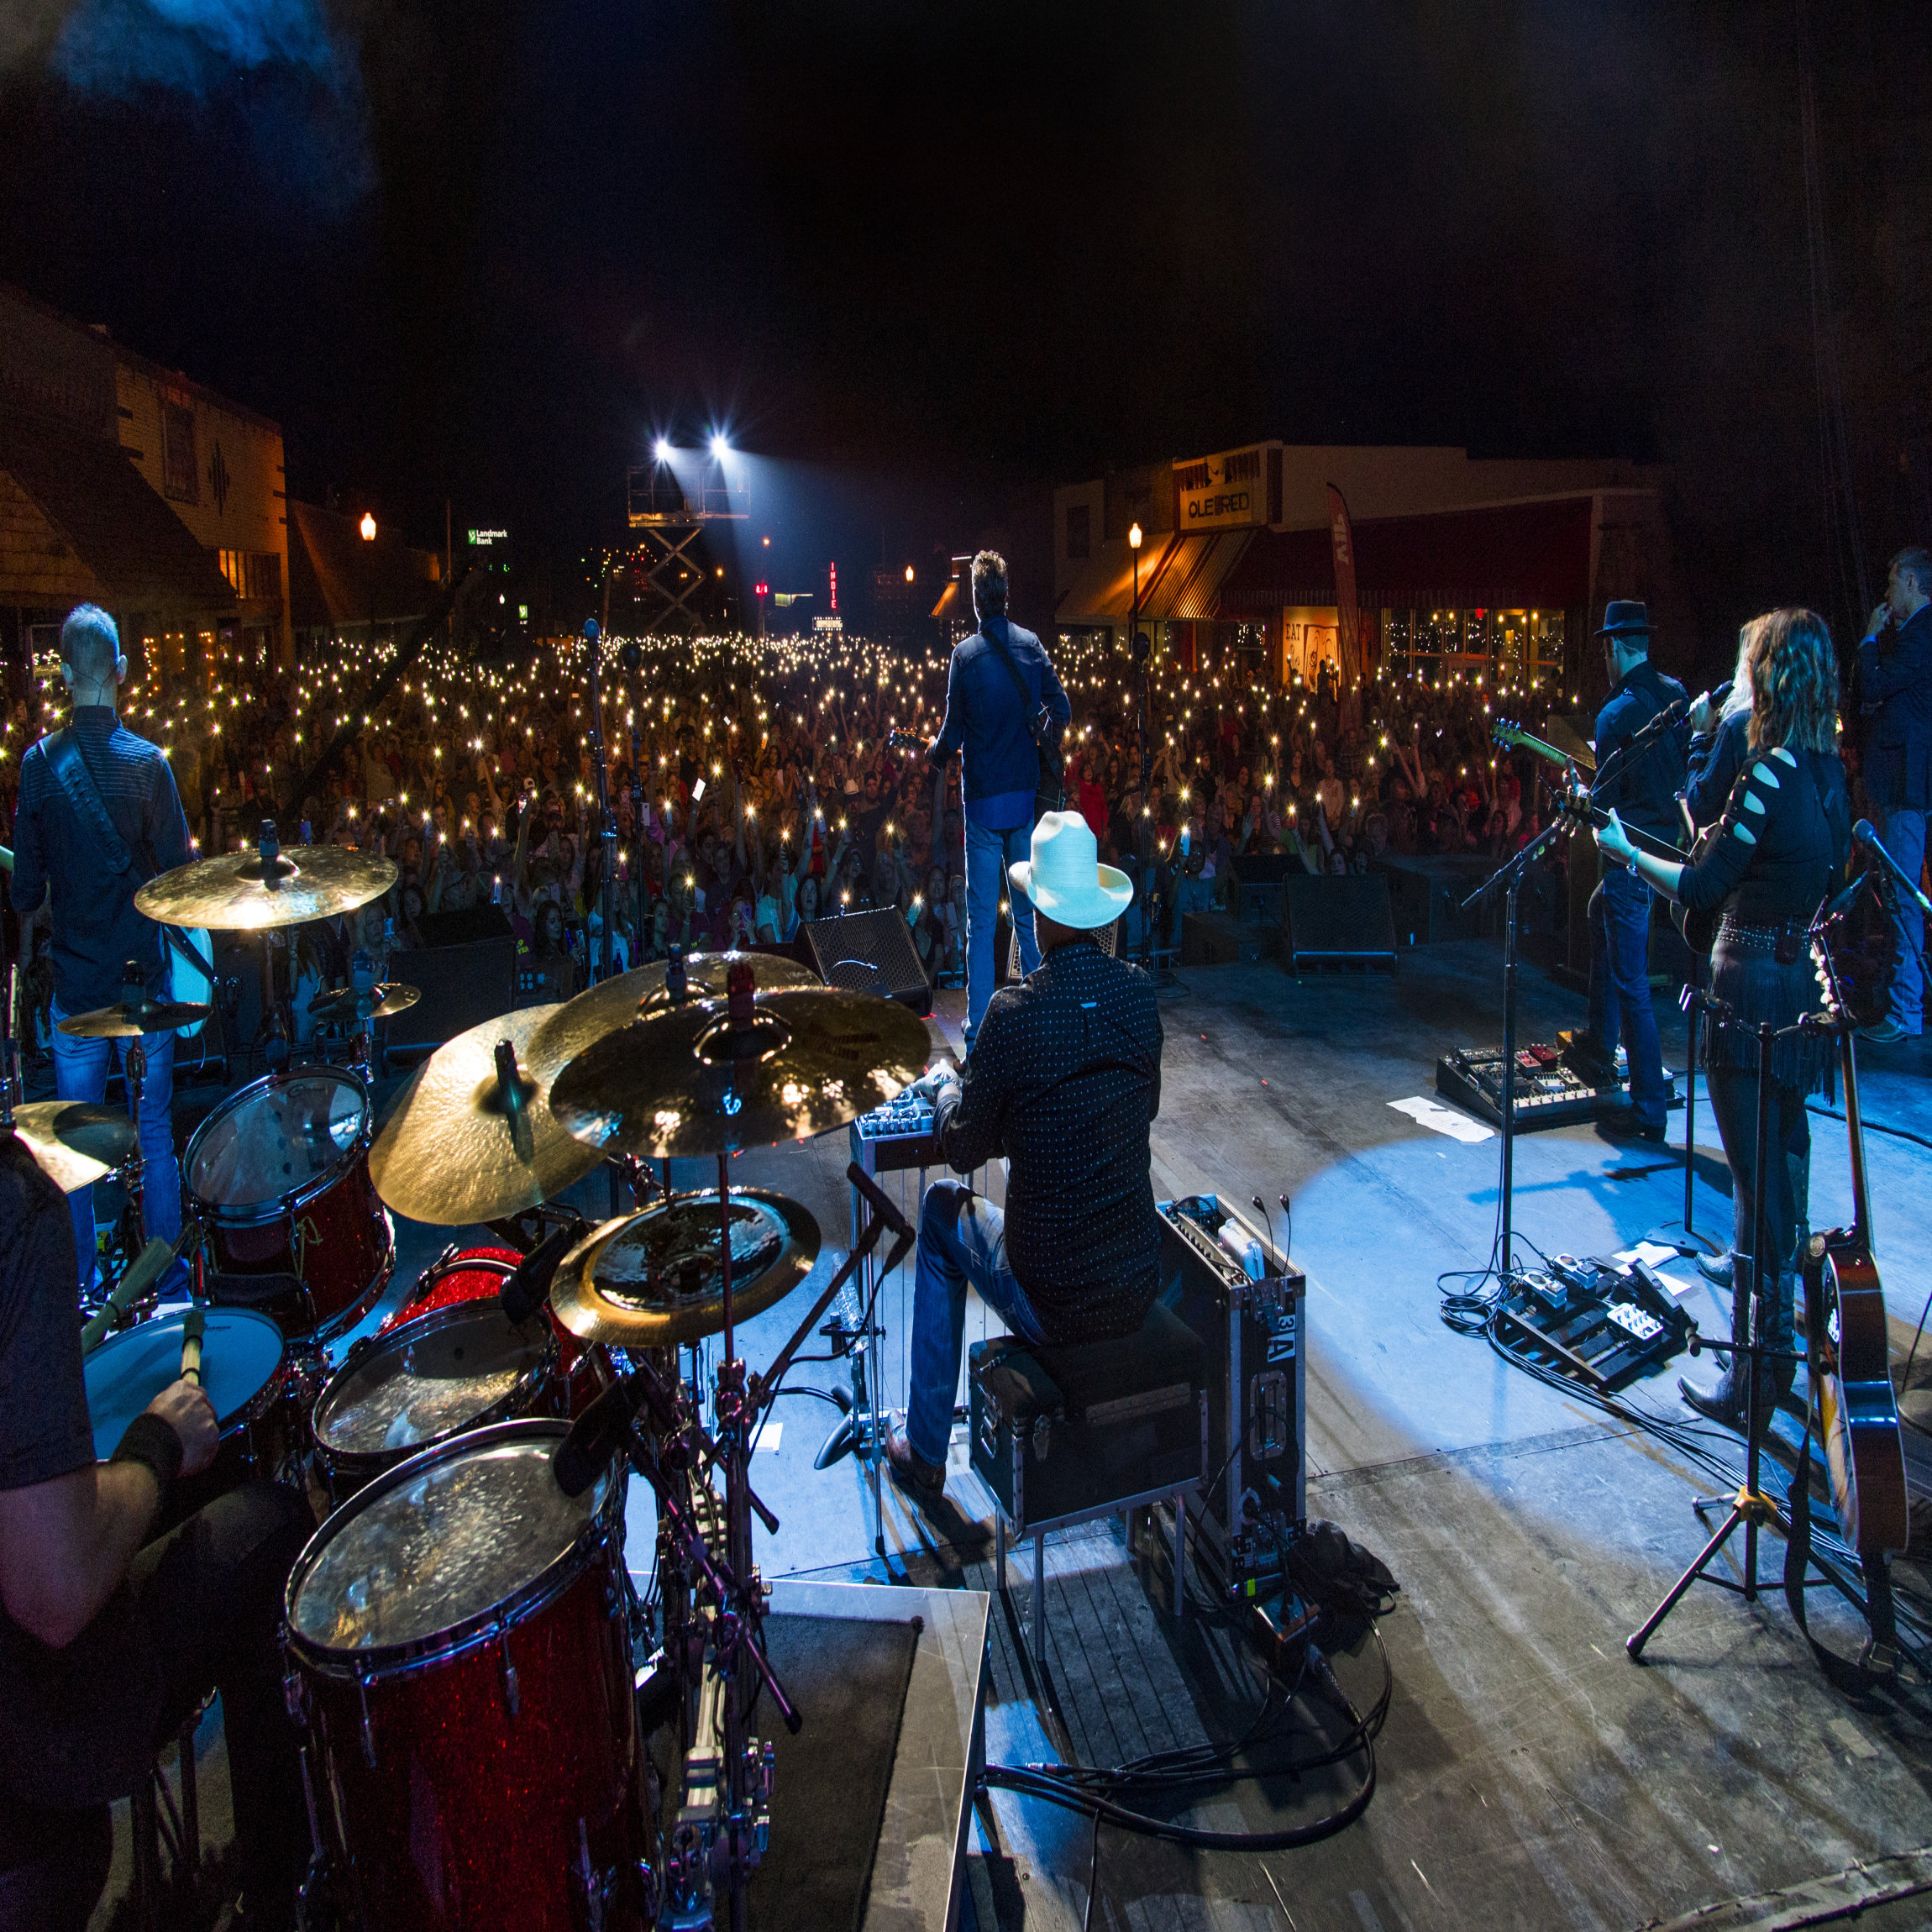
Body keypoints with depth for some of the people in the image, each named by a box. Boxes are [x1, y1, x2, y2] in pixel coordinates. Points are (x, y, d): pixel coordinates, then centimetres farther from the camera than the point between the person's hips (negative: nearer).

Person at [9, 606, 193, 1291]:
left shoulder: (38, 763, -5)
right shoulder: (147, 762, -10)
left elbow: (26, 890, -1)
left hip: (74, 983, 1)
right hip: (143, 978, -1)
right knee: (155, 1137, 9)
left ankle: (81, 1293, 20)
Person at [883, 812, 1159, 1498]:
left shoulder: (1014, 1013, -19)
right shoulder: (1140, 993, -4)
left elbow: (964, 1150, -7)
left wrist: (945, 1085, 14)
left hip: (1048, 1305, -4)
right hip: (1140, 1291, 5)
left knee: (943, 1204, 23)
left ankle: (922, 1451, 31)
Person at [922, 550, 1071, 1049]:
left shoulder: (964, 655, -10)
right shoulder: (1032, 645, 1)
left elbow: (954, 734, -6)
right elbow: (1061, 712, 4)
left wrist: (934, 752, 15)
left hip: (984, 799, -4)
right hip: (1027, 793, 4)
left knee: (981, 919, 1)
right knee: (1029, 911, 14)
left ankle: (978, 1027, 2)